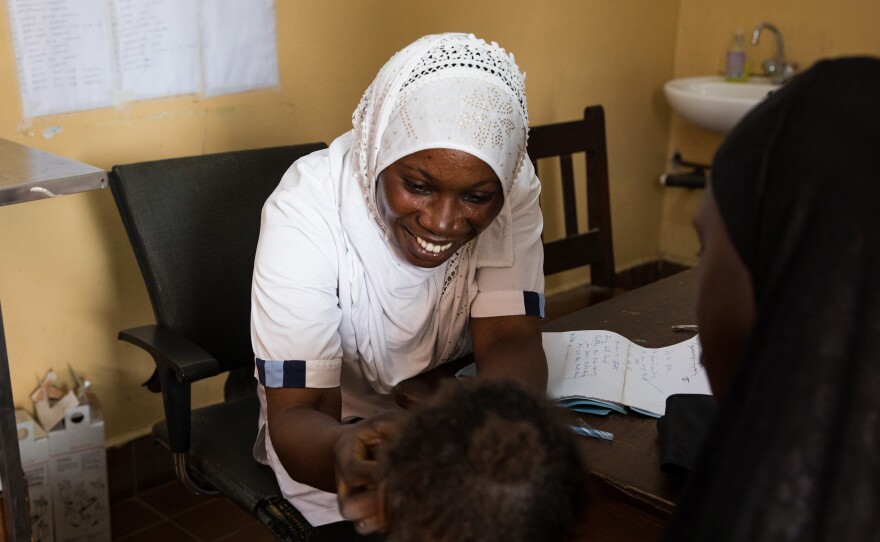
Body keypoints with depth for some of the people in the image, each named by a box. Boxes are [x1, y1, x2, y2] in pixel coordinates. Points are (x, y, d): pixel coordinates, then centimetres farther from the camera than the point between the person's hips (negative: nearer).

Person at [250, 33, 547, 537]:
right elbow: (296, 414, -29)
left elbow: (510, 339, -25)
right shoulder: (305, 211, -27)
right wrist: (344, 454, -53)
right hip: (330, 430, -2)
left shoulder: (512, 189, -18)